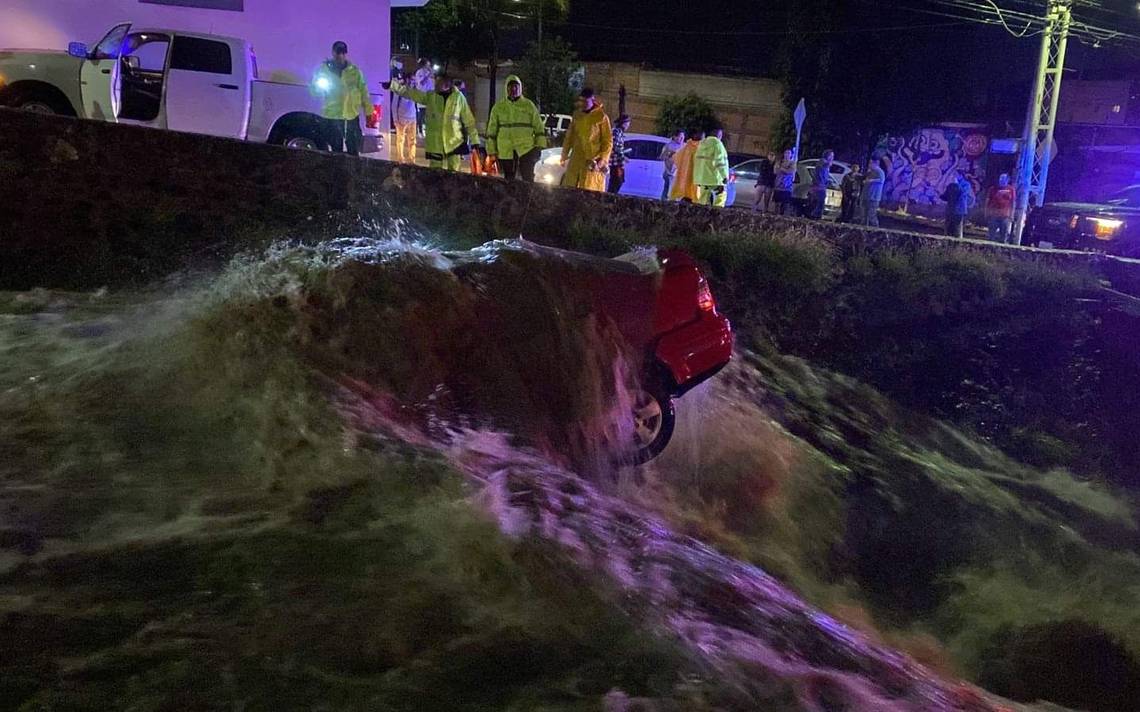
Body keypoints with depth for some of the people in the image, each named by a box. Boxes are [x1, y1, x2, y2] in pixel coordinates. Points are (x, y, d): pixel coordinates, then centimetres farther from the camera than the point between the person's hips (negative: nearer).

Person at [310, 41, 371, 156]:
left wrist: (368, 112, 0)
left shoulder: (354, 70, 8)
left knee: (353, 151, 5)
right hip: (331, 117, -1)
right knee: (336, 151, 2)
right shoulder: (324, 69, 6)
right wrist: (321, 89, -13)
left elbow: (363, 91, 7)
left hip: (352, 117, 1)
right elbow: (314, 90, 10)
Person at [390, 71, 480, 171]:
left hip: (455, 144, -2)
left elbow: (469, 121, 0)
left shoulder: (459, 97, -4)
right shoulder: (429, 96, 2)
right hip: (435, 145, 2)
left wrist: (474, 141, -1)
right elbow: (409, 92, -2)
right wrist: (391, 84, -14)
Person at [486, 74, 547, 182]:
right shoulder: (498, 107, 9)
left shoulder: (529, 105, 6)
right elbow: (492, 129, 12)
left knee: (528, 177, -11)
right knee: (509, 179, 8)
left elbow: (539, 126, 8)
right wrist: (492, 149, 7)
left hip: (526, 148, -2)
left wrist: (539, 145, 0)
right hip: (505, 150, 2)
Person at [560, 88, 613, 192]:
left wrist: (603, 160, -13)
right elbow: (570, 135, 16)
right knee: (570, 188, 2)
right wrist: (564, 155, 15)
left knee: (589, 191, -6)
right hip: (576, 159, 5)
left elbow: (608, 141, -6)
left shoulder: (602, 117, -7)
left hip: (593, 160, -5)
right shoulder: (577, 114, 8)